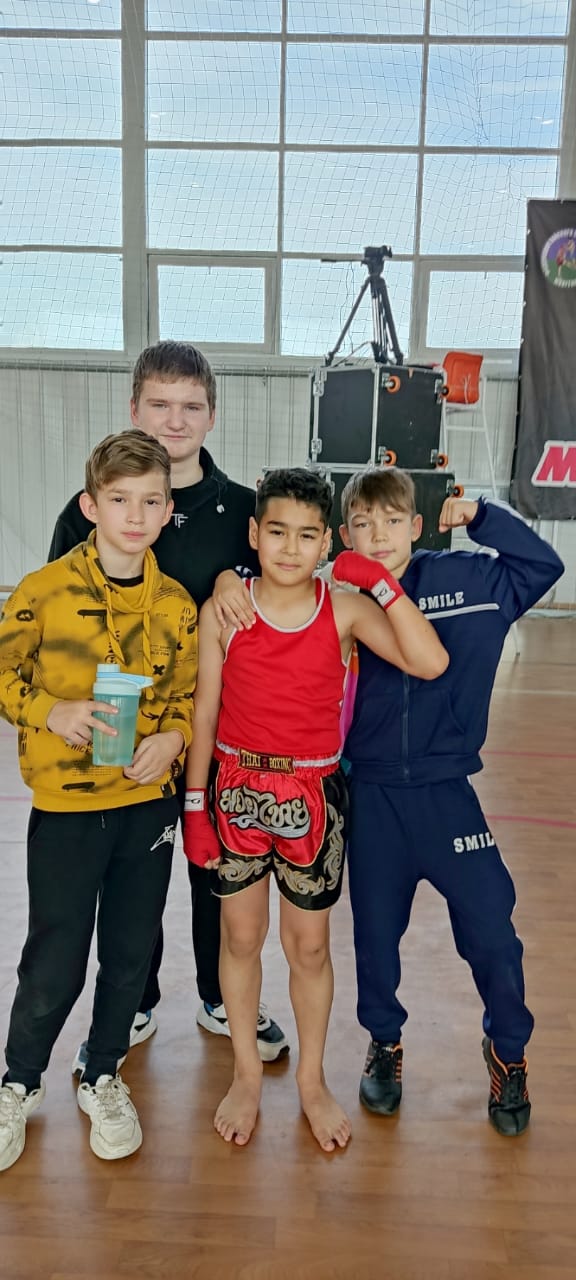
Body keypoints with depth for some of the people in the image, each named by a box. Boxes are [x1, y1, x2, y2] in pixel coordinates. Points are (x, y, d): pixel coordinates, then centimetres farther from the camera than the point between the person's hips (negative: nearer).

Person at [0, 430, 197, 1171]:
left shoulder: (176, 605, 0)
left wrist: (174, 737, -10)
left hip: (149, 804, 3)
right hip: (66, 808, -3)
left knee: (130, 955, 15)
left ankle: (102, 1078, 40)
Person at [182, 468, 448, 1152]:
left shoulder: (345, 610, -8)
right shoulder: (222, 613, -6)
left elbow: (429, 664, -21)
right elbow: (204, 712, -1)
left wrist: (380, 580, -22)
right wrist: (194, 805, 0)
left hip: (313, 797, 0)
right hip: (237, 791, 1)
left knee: (309, 945, 13)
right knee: (240, 937, 15)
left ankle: (312, 1080, 36)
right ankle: (246, 1075, 38)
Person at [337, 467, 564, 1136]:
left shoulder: (468, 579, -3)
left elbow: (544, 565, 2)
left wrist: (482, 516, -5)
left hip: (446, 792, 0)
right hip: (370, 797, 1)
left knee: (491, 933, 5)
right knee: (376, 933, 15)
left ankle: (507, 1049, 34)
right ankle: (384, 1043, 42)